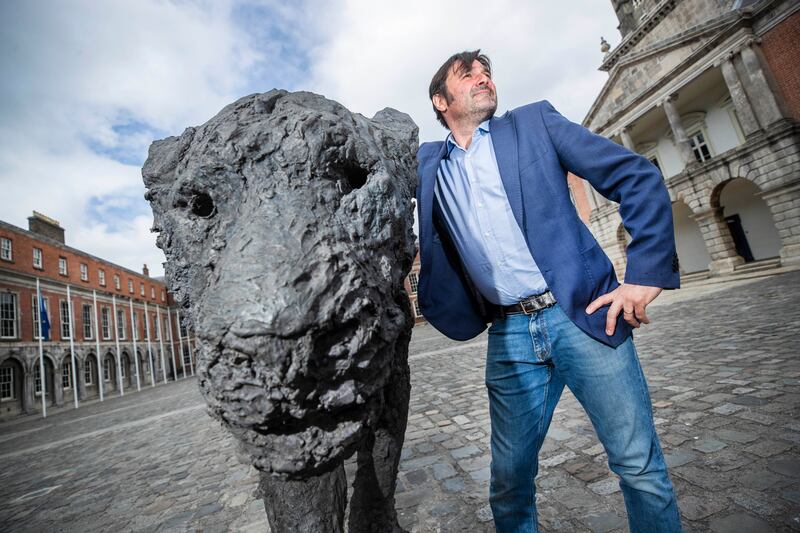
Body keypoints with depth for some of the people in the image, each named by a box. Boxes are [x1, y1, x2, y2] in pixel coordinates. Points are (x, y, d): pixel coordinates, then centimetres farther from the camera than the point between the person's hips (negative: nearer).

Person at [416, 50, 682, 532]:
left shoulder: (534, 122, 7)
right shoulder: (429, 162, 13)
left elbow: (638, 176, 3)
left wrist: (647, 274, -6)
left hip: (583, 316, -1)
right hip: (510, 335, 2)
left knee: (640, 466, 7)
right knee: (510, 478, 11)